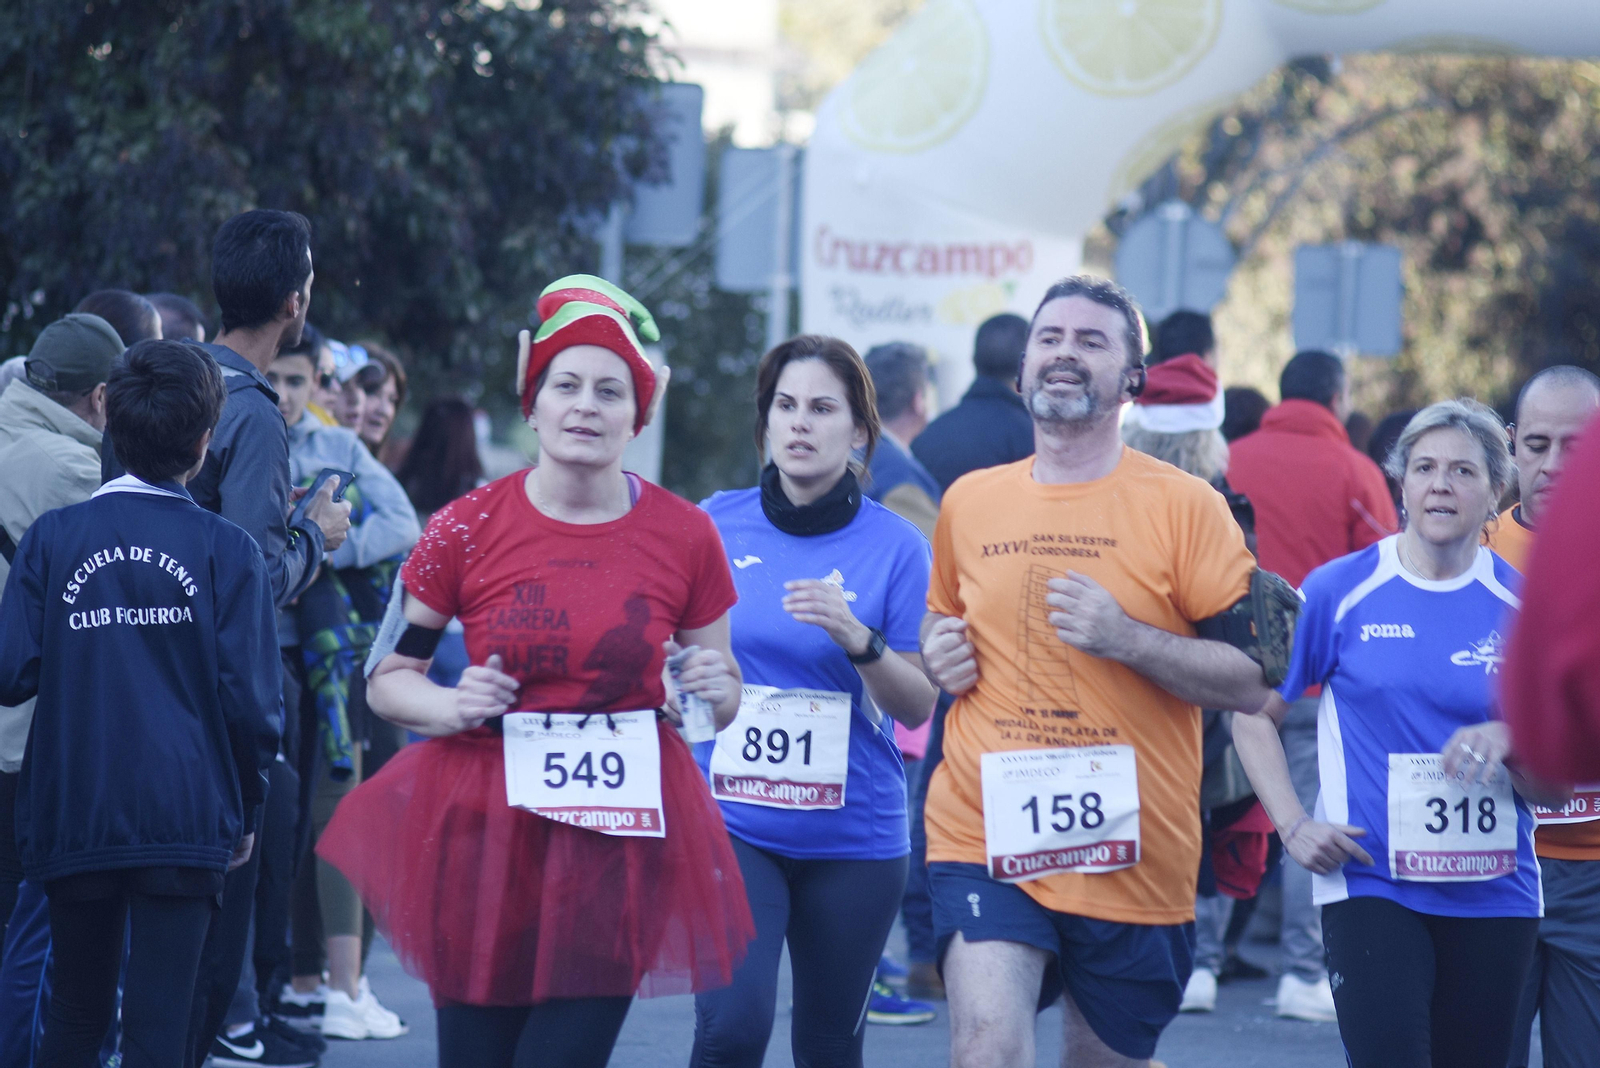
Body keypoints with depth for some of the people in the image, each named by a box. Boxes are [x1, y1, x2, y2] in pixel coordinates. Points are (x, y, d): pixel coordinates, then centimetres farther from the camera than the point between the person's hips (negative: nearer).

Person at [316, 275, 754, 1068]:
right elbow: (386, 679, 8)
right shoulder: (468, 530, -2)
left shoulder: (685, 537, 3)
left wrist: (713, 690, -8)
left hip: (621, 846, 1)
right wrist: (452, 707, -12)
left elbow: (719, 702, 15)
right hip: (485, 838, 0)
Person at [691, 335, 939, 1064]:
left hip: (854, 835, 1)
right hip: (732, 822, -1)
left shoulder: (894, 545, -2)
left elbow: (917, 706, -2)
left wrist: (858, 640, -19)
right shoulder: (714, 526, 1)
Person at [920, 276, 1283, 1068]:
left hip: (1132, 852, -1)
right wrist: (940, 655, 5)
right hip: (985, 832, 1)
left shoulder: (1184, 506, -3)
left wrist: (1128, 639, -19)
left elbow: (1251, 679, -6)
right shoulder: (969, 502, 9)